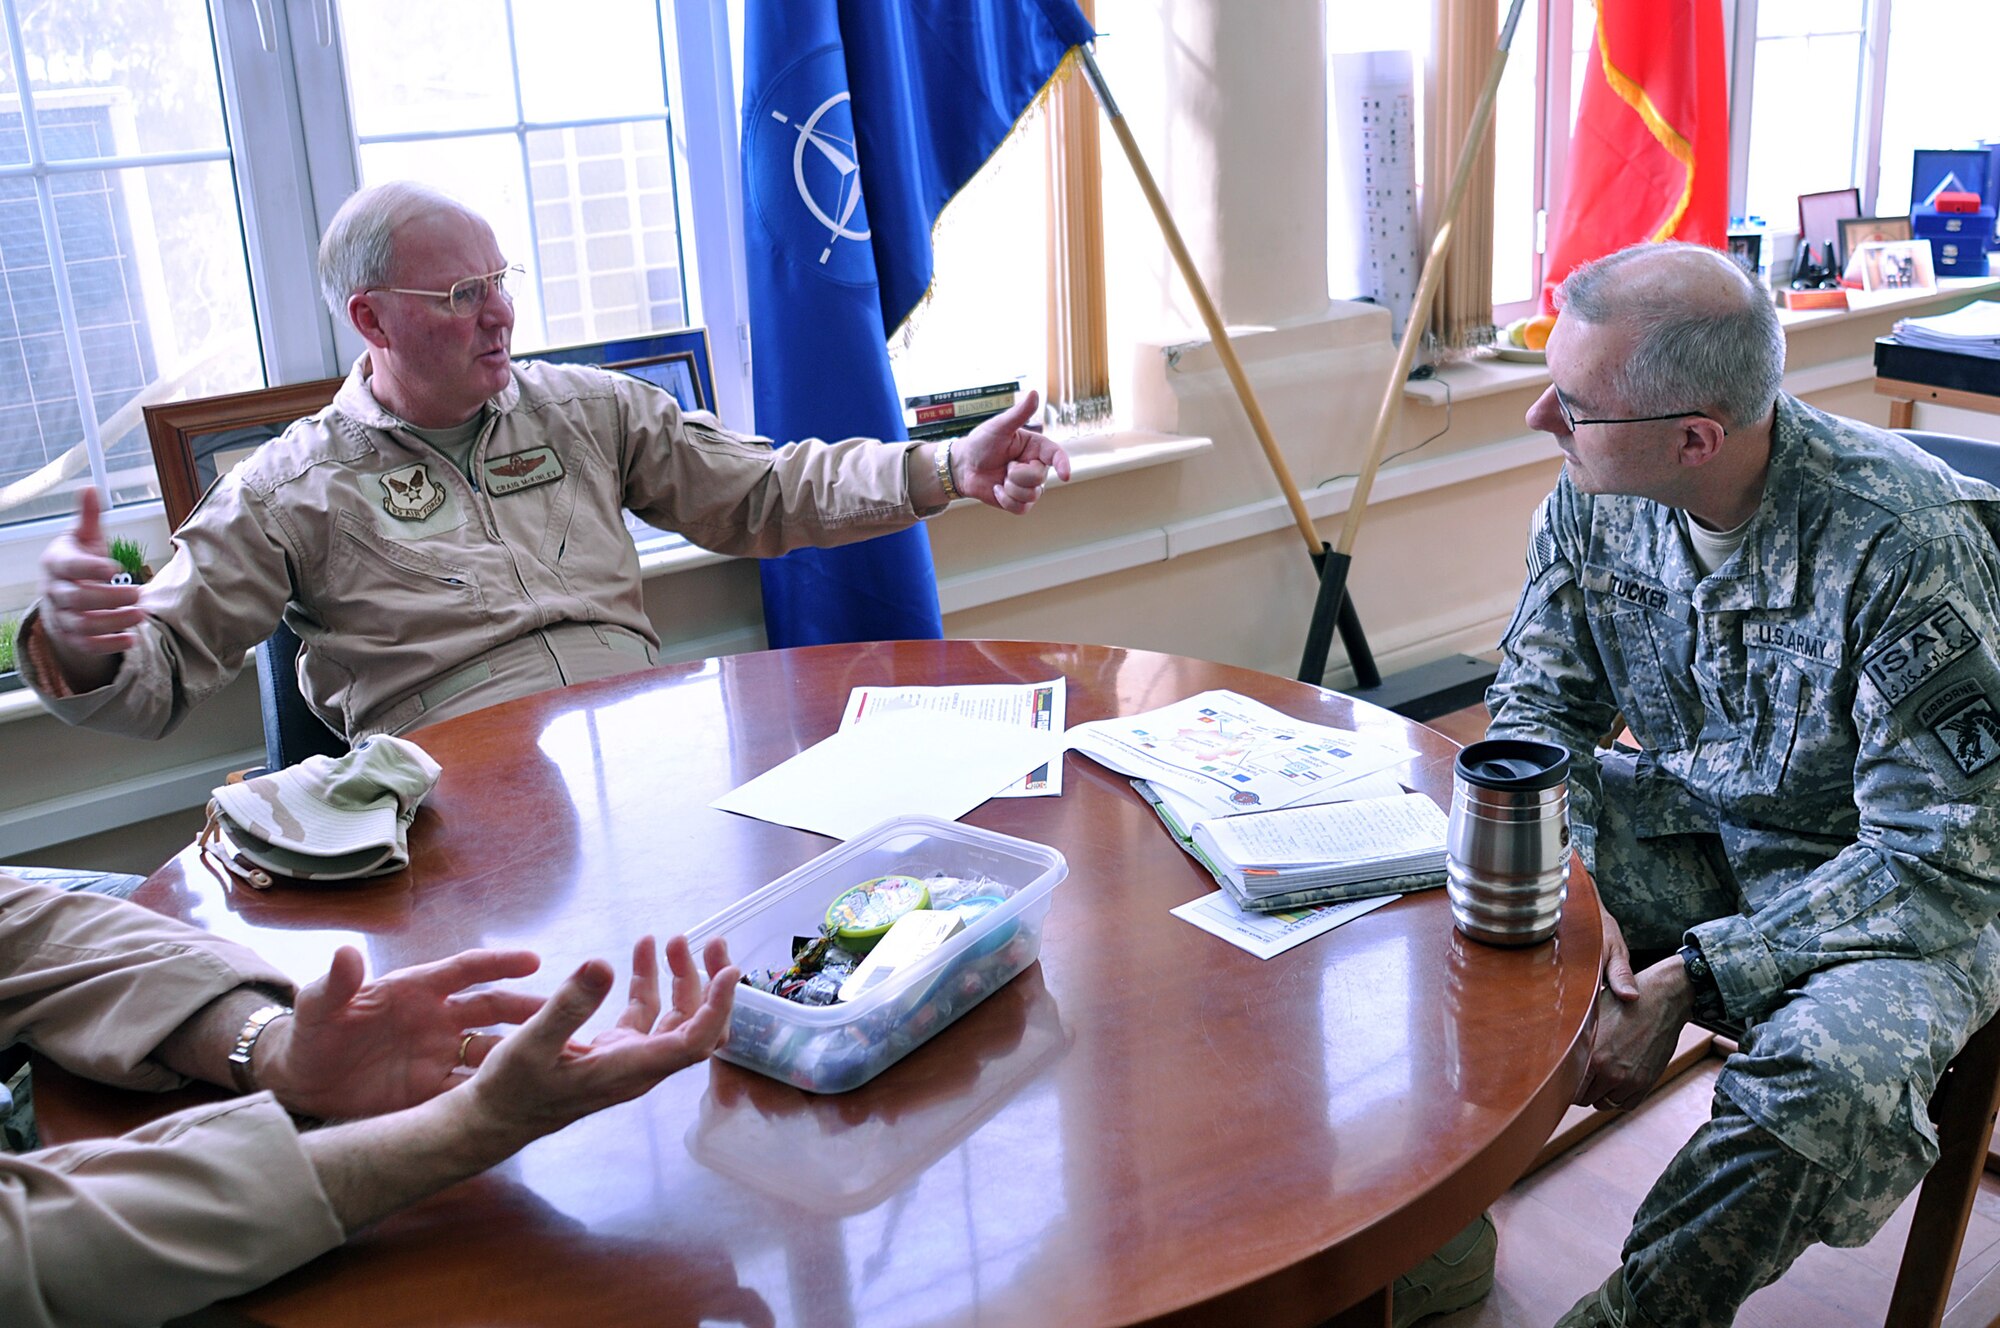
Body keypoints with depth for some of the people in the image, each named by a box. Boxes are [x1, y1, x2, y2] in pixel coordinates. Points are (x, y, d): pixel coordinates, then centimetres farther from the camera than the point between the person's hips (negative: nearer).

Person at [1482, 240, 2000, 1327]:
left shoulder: (1906, 542, -26)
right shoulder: (1595, 496, -10)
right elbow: (1537, 705, 2)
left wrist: (1694, 975, -30)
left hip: (1891, 886, -5)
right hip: (1678, 829, 5)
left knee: (1834, 1079, -38)